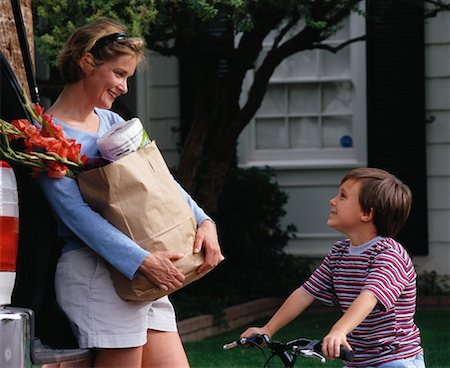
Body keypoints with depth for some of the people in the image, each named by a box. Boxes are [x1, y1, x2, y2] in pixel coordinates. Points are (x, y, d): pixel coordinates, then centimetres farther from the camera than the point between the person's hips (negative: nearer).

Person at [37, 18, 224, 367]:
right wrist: (143, 260, -25)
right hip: (94, 271, -8)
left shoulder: (111, 121, 17)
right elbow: (75, 212, -17)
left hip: (147, 276, 8)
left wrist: (203, 222, -3)